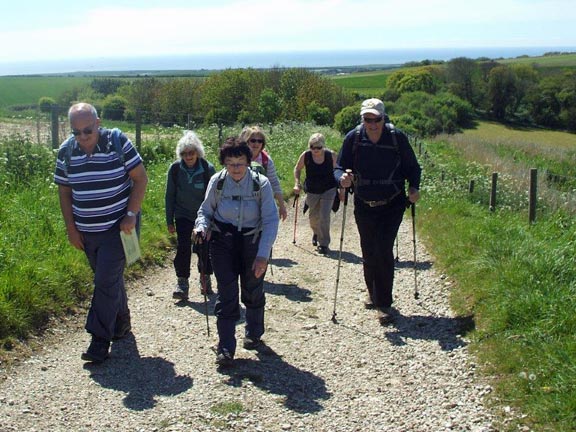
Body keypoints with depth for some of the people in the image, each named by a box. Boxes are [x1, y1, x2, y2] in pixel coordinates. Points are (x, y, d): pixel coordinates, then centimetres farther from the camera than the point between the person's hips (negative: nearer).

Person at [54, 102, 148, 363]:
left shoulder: (118, 142, -12)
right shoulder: (66, 151, -1)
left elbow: (140, 178, -8)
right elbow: (64, 191, 8)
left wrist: (131, 214, -15)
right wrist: (71, 228, 4)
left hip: (118, 226, -4)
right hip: (87, 231, 4)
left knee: (107, 280, -9)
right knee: (110, 278, 17)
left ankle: (100, 341, -4)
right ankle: (122, 322, 37)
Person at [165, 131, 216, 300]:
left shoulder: (208, 169, -13)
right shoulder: (175, 169, -8)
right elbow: (169, 196, 1)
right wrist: (169, 221, 2)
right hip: (183, 215, 1)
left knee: (204, 249, 5)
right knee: (183, 248, -8)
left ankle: (205, 279, 25)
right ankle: (182, 283, -1)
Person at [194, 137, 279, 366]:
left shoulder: (261, 183, -14)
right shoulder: (217, 182, -8)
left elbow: (271, 220, -15)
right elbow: (205, 211, 6)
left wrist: (263, 255, -22)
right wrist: (202, 226, -17)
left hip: (253, 243, 0)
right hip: (223, 242, 0)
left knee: (253, 291, 15)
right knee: (226, 293, -6)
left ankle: (253, 333, 40)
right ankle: (225, 348, 0)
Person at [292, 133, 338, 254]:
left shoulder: (331, 155, -14)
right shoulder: (306, 156, -13)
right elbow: (297, 169, 5)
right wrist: (297, 183, -6)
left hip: (328, 190, -2)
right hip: (312, 191, 2)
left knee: (324, 216, -11)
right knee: (313, 216, 14)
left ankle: (323, 243, 2)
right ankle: (316, 233, 47)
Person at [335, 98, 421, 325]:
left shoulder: (397, 138, -10)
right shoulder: (353, 138, -7)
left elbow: (412, 167, 1)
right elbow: (339, 168, -3)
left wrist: (414, 187, -17)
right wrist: (343, 178, -25)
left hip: (392, 206, -2)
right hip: (364, 206, 3)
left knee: (384, 251, -12)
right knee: (368, 253, 12)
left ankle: (384, 304, -2)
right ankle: (373, 293, 37)